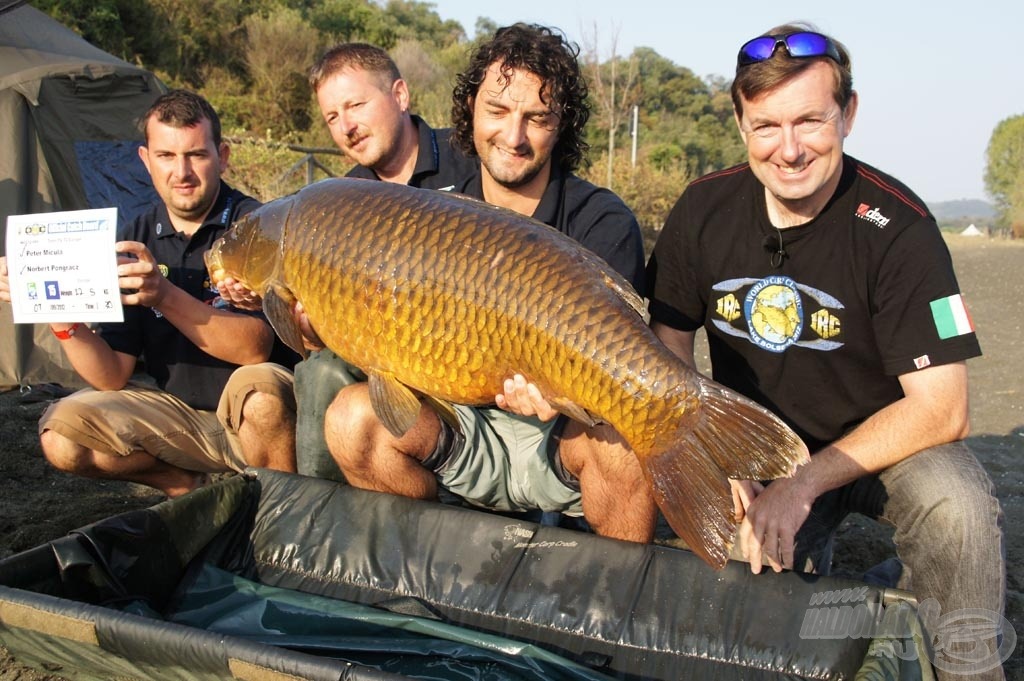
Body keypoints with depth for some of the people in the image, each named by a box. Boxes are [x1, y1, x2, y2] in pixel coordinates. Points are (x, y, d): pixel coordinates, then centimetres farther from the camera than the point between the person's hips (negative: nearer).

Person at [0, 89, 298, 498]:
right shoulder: (134, 243, 1)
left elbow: (255, 349, -26)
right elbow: (114, 377, -3)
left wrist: (165, 296, -38)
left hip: (263, 414, -4)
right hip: (179, 413, 4)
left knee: (257, 386, -36)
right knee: (62, 435, -14)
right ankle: (195, 487, 4)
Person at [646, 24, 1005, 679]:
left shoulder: (897, 226, -19)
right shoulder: (703, 209, -9)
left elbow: (941, 409, -21)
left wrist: (804, 485, -25)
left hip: (885, 446, -2)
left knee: (956, 505, -34)